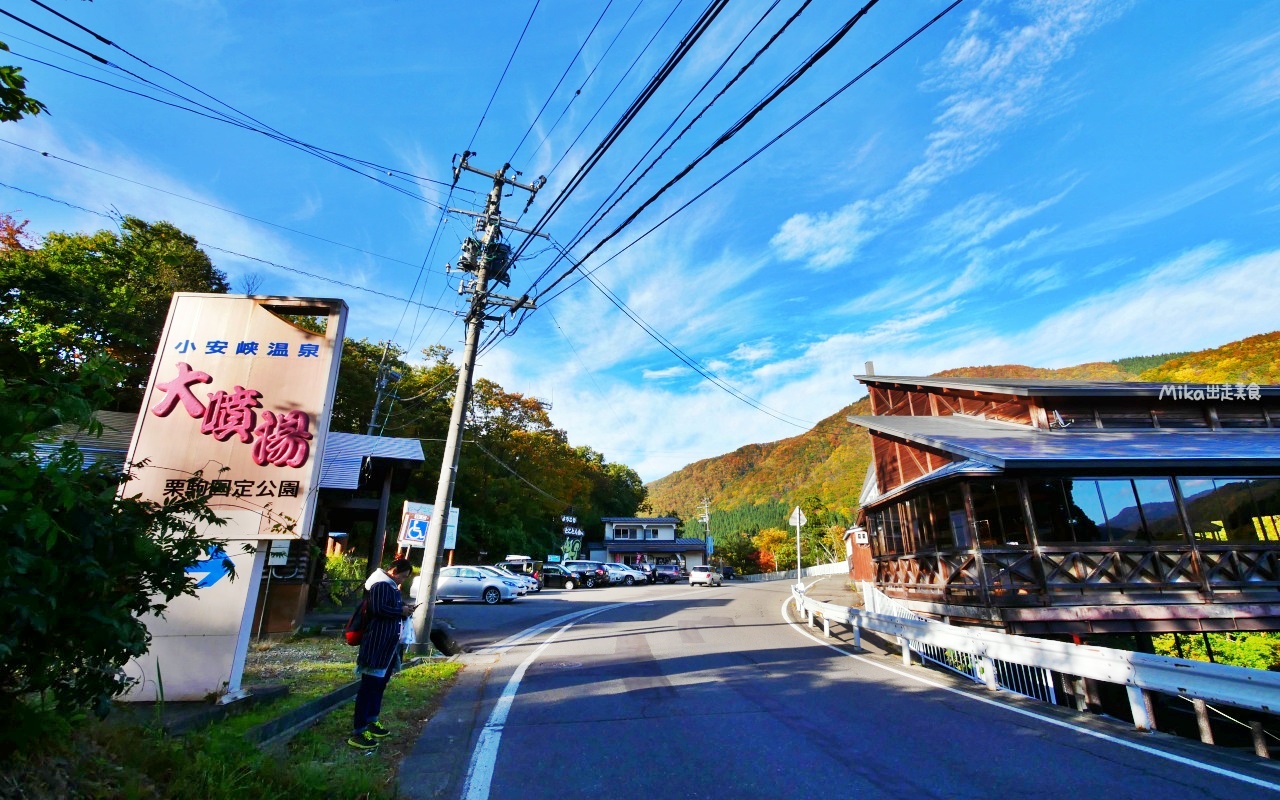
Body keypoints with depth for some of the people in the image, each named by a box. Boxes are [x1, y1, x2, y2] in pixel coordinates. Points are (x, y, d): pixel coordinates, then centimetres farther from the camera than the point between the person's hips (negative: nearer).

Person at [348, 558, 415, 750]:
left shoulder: (392, 586, 15)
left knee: (380, 683, 19)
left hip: (388, 645, 10)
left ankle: (371, 721, 32)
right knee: (369, 686, -3)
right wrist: (401, 611, -17)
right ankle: (358, 732, 4)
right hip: (376, 644, -10)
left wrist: (403, 608, 3)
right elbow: (379, 609, -27)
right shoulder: (380, 585, -16)